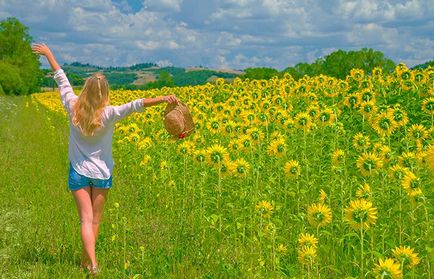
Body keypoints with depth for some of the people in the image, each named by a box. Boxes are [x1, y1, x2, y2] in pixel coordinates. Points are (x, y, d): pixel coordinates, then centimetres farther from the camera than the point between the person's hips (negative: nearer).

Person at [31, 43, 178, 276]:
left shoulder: (73, 108, -9)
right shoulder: (109, 114, -17)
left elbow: (61, 80, 2)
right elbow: (136, 105, -27)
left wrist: (49, 55, 14)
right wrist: (163, 99, -32)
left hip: (79, 172, 1)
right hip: (101, 173, -1)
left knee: (86, 220, -1)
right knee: (95, 220, 14)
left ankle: (92, 263, -15)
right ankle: (85, 261, 25)